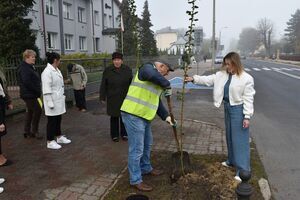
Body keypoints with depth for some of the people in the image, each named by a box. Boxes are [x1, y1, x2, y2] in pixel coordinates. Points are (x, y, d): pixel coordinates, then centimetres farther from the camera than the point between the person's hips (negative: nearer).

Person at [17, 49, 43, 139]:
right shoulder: (24, 68, -16)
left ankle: (27, 131, 25)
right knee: (37, 111, -6)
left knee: (30, 112, 15)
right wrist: (37, 91, -20)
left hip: (31, 94, 11)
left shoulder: (30, 67, 16)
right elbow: (27, 82, -25)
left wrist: (38, 90, 8)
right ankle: (35, 131, 6)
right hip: (29, 94, -11)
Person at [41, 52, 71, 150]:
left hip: (59, 100, 8)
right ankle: (50, 142, 14)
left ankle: (59, 137, 32)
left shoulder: (57, 70, 10)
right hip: (53, 101, -8)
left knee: (58, 119, 17)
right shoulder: (47, 72, -18)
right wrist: (50, 102, -21)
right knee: (52, 121, 2)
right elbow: (47, 89, -20)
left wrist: (63, 96, 16)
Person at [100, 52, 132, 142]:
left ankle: (124, 133, 25)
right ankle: (114, 135, 22)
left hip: (125, 98, 1)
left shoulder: (127, 70, -1)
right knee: (114, 117, 8)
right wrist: (102, 97, -2)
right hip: (112, 99, -1)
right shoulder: (107, 71, -3)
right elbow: (103, 85, -1)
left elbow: (131, 84, 1)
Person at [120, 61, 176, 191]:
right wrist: (167, 85, -22)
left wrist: (166, 116, 10)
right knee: (137, 149, -2)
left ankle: (146, 168, 44)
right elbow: (151, 74, -35)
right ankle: (135, 180, 12)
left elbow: (156, 101, 20)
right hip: (133, 115, -10)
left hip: (144, 116, 10)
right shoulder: (147, 67, -9)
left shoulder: (156, 82, 19)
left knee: (147, 145, 24)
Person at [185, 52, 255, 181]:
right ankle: (232, 161, 38)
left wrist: (247, 116, -16)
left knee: (240, 139, -3)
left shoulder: (246, 78, -15)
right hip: (227, 108, 8)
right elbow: (208, 80, 6)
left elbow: (248, 99, -15)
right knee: (230, 135, 19)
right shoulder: (222, 75, 5)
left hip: (238, 110, -7)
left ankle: (243, 169, 7)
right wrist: (193, 79, -5)